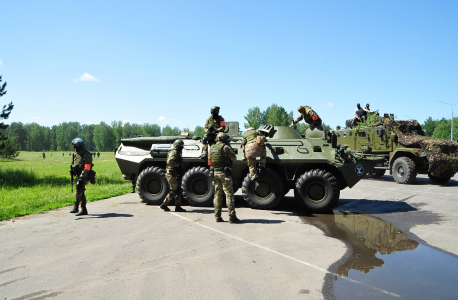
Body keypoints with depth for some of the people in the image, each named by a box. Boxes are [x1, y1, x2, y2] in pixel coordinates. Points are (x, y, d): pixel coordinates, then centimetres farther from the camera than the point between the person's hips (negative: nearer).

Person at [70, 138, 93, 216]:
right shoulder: (76, 154, 12)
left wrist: (82, 177, -25)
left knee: (80, 192, -13)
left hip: (83, 176, -9)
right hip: (78, 176, 9)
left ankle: (83, 210, -8)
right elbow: (74, 164, 23)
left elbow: (87, 168, -21)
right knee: (79, 191, 17)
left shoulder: (86, 155, -16)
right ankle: (76, 208, 29)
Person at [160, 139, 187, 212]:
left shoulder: (176, 152, 18)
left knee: (177, 190, 11)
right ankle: (164, 204, 4)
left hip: (174, 174, 10)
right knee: (173, 191, -5)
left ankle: (178, 206, 14)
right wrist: (177, 165, -22)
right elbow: (170, 161, -30)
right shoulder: (174, 152, -14)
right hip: (171, 174, -10)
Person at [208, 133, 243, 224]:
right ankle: (232, 217, -7)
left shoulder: (211, 148, 11)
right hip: (224, 173, -7)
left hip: (214, 173, 7)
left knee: (217, 194, 11)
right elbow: (234, 158, -3)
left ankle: (218, 217, 13)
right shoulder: (225, 147, -11)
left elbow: (210, 160, 17)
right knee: (229, 194, -5)